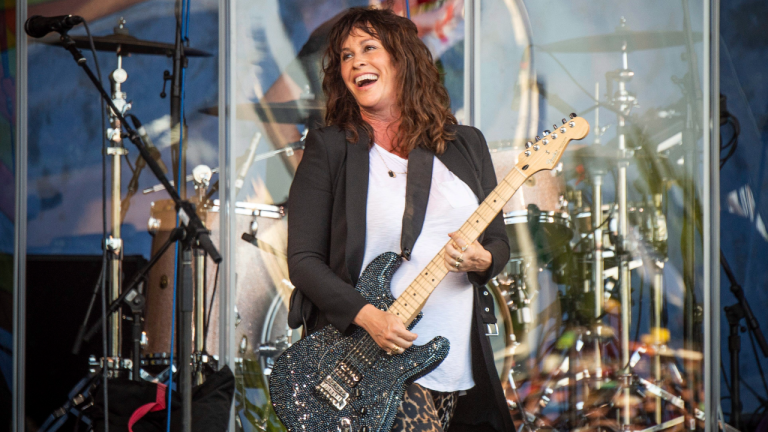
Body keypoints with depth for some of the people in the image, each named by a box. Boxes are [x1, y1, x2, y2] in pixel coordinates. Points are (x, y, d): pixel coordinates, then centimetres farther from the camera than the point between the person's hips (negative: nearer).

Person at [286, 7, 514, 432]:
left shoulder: (466, 145, 12)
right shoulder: (328, 148, 2)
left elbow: (498, 241, 15)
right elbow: (303, 259, -3)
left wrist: (481, 260, -9)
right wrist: (366, 316, -17)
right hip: (366, 361, -4)